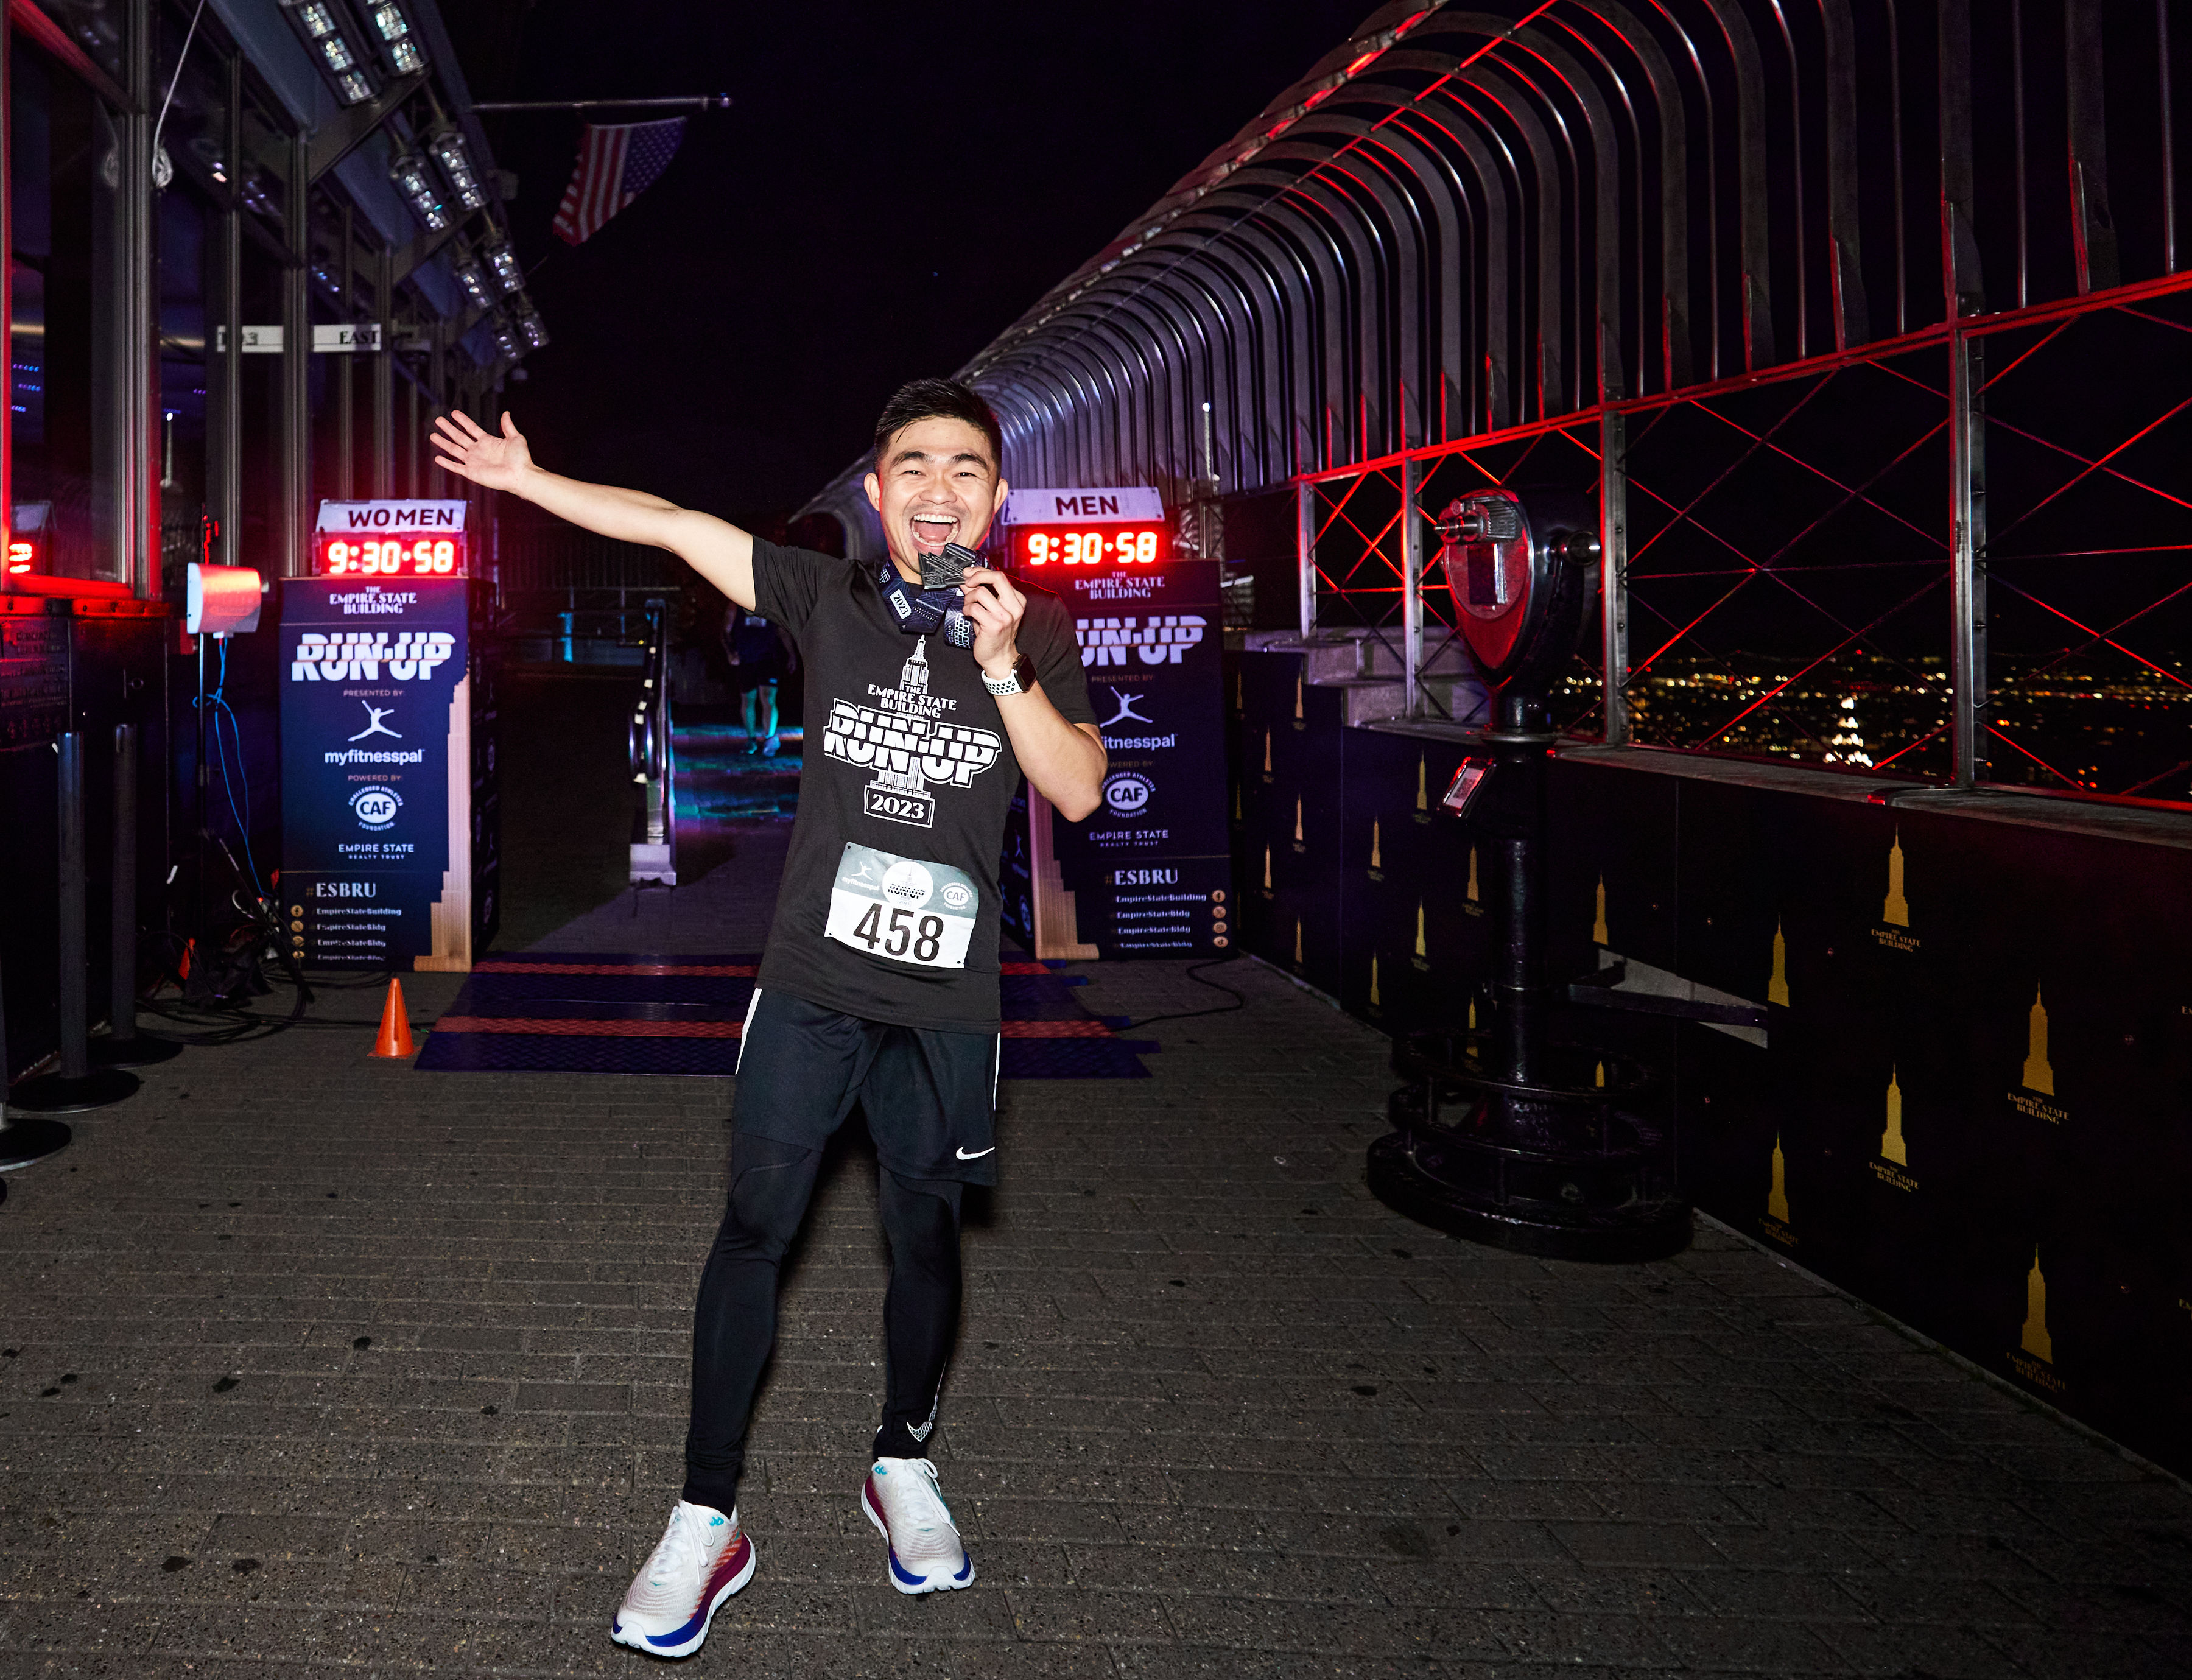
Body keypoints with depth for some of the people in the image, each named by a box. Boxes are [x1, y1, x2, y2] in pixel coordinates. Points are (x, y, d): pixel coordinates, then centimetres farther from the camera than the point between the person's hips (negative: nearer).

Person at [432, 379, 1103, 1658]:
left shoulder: (1038, 629, 2)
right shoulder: (831, 599, 2)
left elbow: (1078, 794, -7)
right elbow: (680, 529, 8)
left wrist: (1002, 667, -16)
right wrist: (531, 481, 11)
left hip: (946, 1000, 0)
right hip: (812, 984, 0)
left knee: (925, 1236, 12)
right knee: (754, 1229, -1)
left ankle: (904, 1467, 36)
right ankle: (707, 1524, 13)